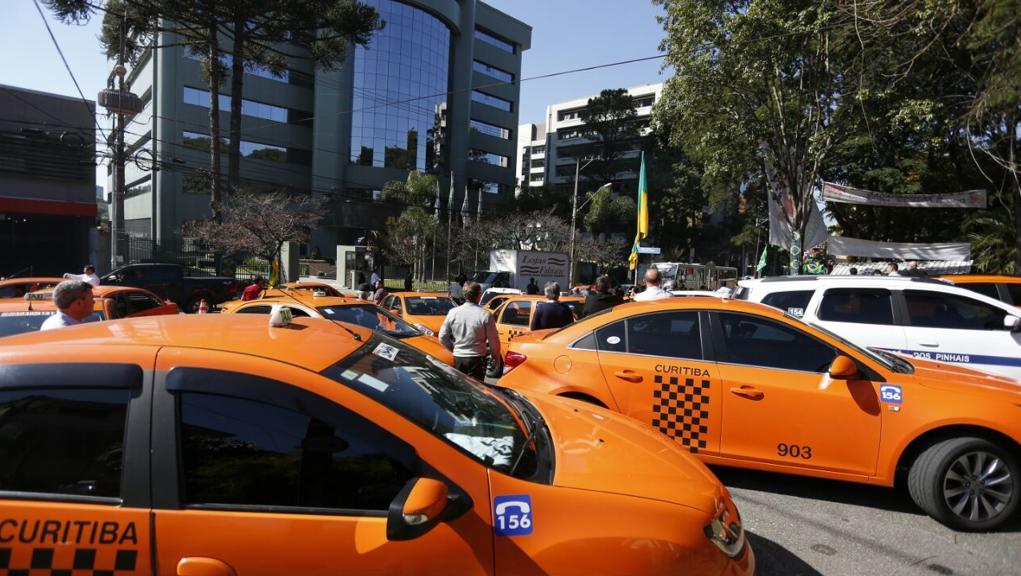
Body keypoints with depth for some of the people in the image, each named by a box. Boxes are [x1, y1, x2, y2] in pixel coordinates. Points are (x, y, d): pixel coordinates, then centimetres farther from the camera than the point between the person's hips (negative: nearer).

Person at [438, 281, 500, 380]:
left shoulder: (453, 313, -3)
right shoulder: (485, 315, -13)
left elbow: (442, 337, 3)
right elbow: (493, 341, -7)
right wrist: (496, 356, 11)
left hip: (458, 358, 4)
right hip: (476, 359, -3)